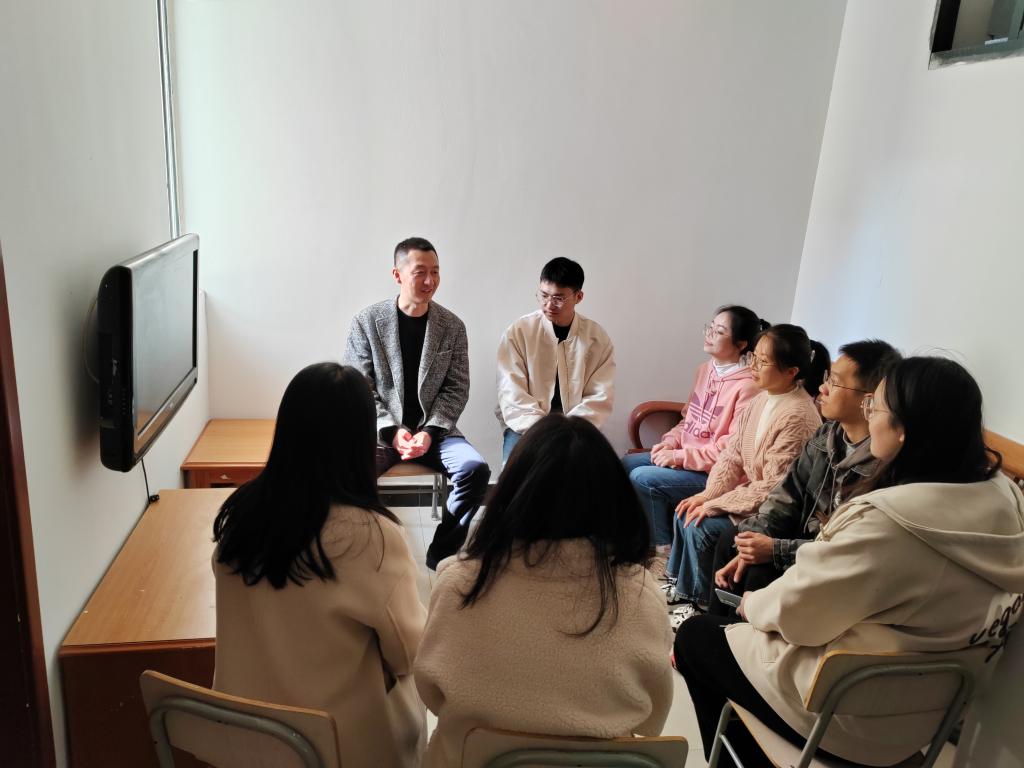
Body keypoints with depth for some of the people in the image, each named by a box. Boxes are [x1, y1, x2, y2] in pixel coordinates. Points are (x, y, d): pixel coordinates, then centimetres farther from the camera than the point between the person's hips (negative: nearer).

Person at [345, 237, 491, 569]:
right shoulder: (366, 321, -1)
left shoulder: (453, 326, 3)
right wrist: (391, 431, -16)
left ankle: (441, 552, -3)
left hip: (434, 429, 2)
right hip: (380, 430, -1)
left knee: (476, 469, -24)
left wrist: (429, 432, -13)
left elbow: (456, 389, 1)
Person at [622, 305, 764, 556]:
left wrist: (679, 456, -20)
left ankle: (664, 547, 1)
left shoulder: (747, 386, -21)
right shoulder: (705, 369, 7)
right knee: (624, 465, -1)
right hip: (683, 455, 9)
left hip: (715, 472, -9)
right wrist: (671, 441, -1)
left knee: (642, 478, -20)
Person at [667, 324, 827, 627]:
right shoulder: (763, 397, 0)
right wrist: (708, 494, -8)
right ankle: (681, 585, 20)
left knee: (703, 527, -17)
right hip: (749, 490, 9)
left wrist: (716, 504, -20)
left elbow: (774, 488, -26)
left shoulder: (797, 417, -27)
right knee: (687, 510, 2)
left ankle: (701, 602, 6)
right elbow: (733, 452, 4)